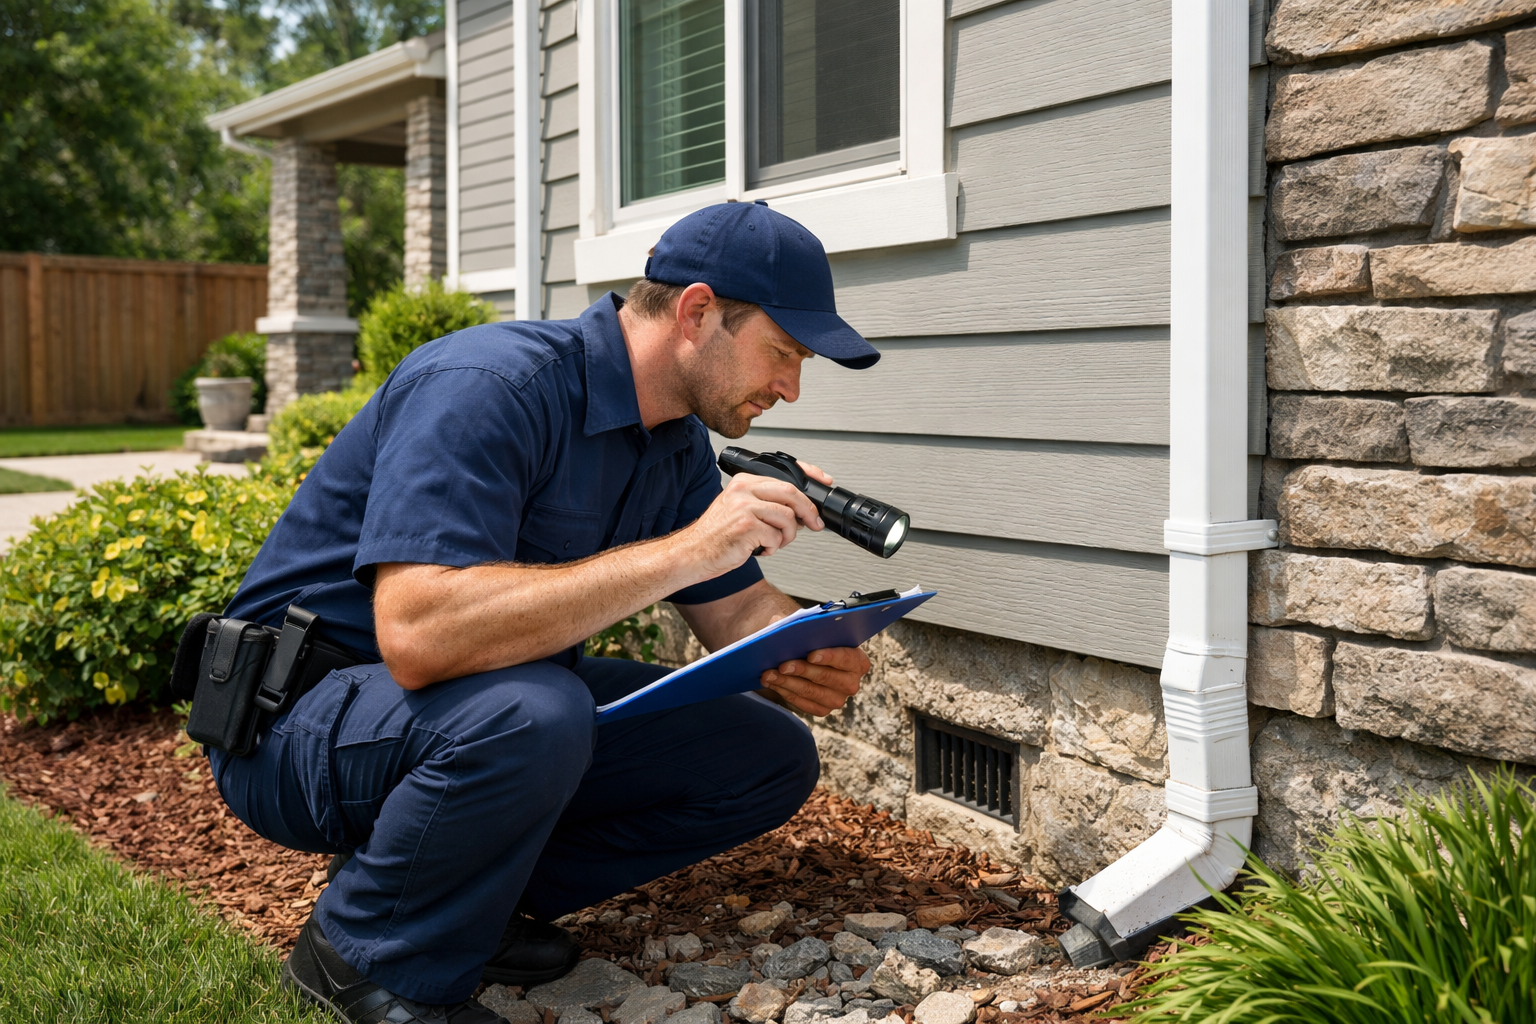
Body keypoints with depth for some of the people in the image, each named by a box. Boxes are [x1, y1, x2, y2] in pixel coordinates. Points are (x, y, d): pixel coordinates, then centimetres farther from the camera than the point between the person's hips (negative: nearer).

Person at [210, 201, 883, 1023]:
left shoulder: (679, 444, 2)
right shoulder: (488, 386, -26)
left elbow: (737, 608, 8)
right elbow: (419, 633, -39)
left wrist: (814, 659, -17)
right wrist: (684, 550, -37)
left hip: (510, 709, 8)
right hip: (301, 719, -8)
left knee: (772, 757, -3)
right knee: (527, 713, -40)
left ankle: (474, 901, 5)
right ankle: (367, 955, -10)